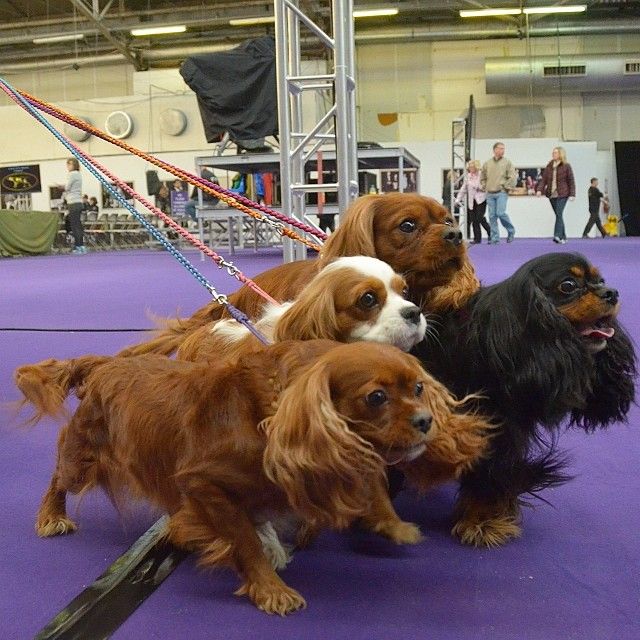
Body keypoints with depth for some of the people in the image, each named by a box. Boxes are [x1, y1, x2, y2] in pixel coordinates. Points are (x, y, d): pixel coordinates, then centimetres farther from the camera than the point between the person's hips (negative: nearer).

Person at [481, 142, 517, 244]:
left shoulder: (507, 163, 1)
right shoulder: (487, 163, 11)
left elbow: (513, 177, -4)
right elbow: (482, 177, 23)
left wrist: (506, 186, -7)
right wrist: (484, 186, 12)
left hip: (501, 193, -4)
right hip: (490, 194, 4)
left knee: (501, 213, -16)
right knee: (492, 216, 2)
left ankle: (511, 231, 7)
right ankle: (494, 238, 8)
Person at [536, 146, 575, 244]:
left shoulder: (566, 166, 0)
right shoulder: (549, 166, 11)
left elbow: (571, 181, -1)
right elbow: (544, 179, 8)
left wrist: (572, 194, -7)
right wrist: (539, 190, -8)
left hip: (562, 195, -5)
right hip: (551, 195, 5)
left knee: (559, 214, -18)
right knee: (558, 215, 10)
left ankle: (558, 236, -25)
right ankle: (563, 237, 17)